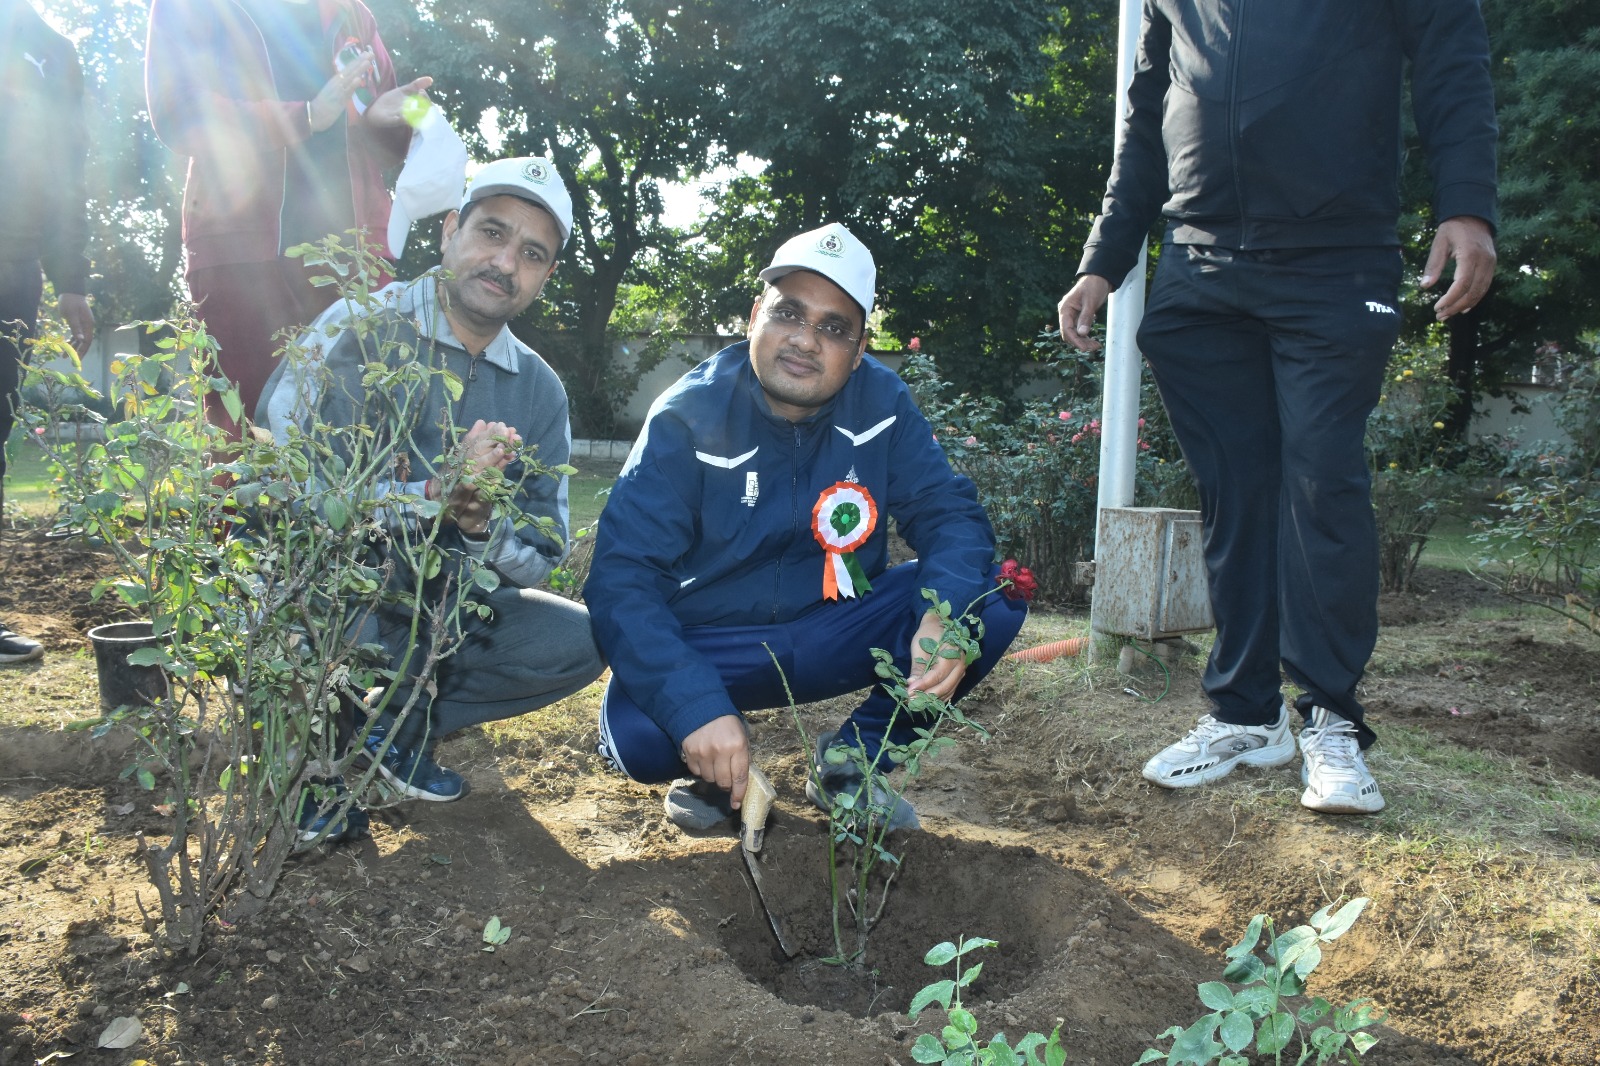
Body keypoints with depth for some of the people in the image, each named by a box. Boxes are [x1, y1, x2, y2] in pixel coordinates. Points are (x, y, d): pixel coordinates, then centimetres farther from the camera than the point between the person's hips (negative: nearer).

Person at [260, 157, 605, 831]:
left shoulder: (539, 391, 1)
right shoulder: (359, 329, -13)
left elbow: (541, 559, -1)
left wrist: (484, 529, -24)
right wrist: (435, 493, -33)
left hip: (438, 608, 5)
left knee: (580, 640, -12)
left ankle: (390, 724, 0)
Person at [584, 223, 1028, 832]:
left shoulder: (881, 401, -7)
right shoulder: (688, 419, -17)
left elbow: (947, 511, -7)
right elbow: (621, 578, -24)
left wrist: (946, 615, -31)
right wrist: (697, 708, -38)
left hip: (839, 635, 3)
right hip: (711, 648, -3)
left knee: (996, 597, -17)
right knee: (637, 735, -33)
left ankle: (854, 759, 2)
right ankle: (714, 767, 6)